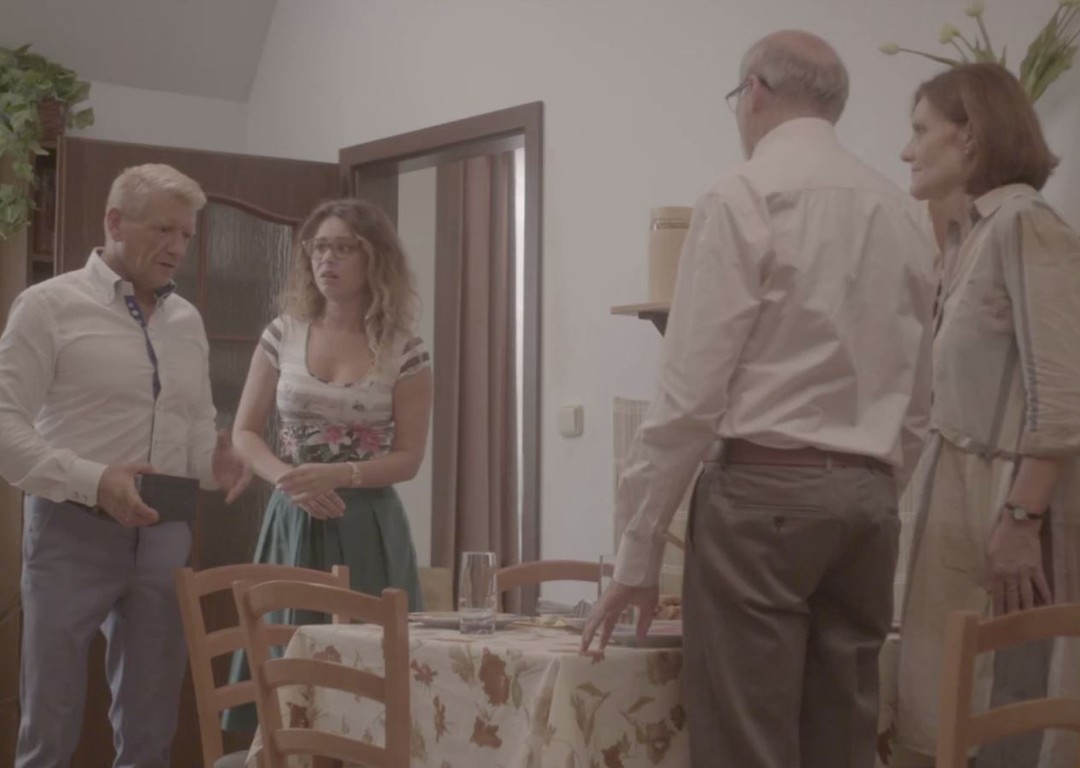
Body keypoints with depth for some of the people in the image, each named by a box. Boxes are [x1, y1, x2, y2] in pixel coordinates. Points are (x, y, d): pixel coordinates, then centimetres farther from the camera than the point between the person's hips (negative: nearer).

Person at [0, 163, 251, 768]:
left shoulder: (188, 320, 12)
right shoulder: (50, 305, -6)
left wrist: (216, 463, -4)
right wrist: (94, 482, -24)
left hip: (165, 536, 5)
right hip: (74, 531, -5)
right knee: (52, 720, 3)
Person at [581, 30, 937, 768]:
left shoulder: (743, 199, -6)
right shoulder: (904, 214, 13)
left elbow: (693, 389, -11)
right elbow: (916, 399, 15)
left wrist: (639, 548, -7)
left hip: (764, 490, -7)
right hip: (868, 499, 7)